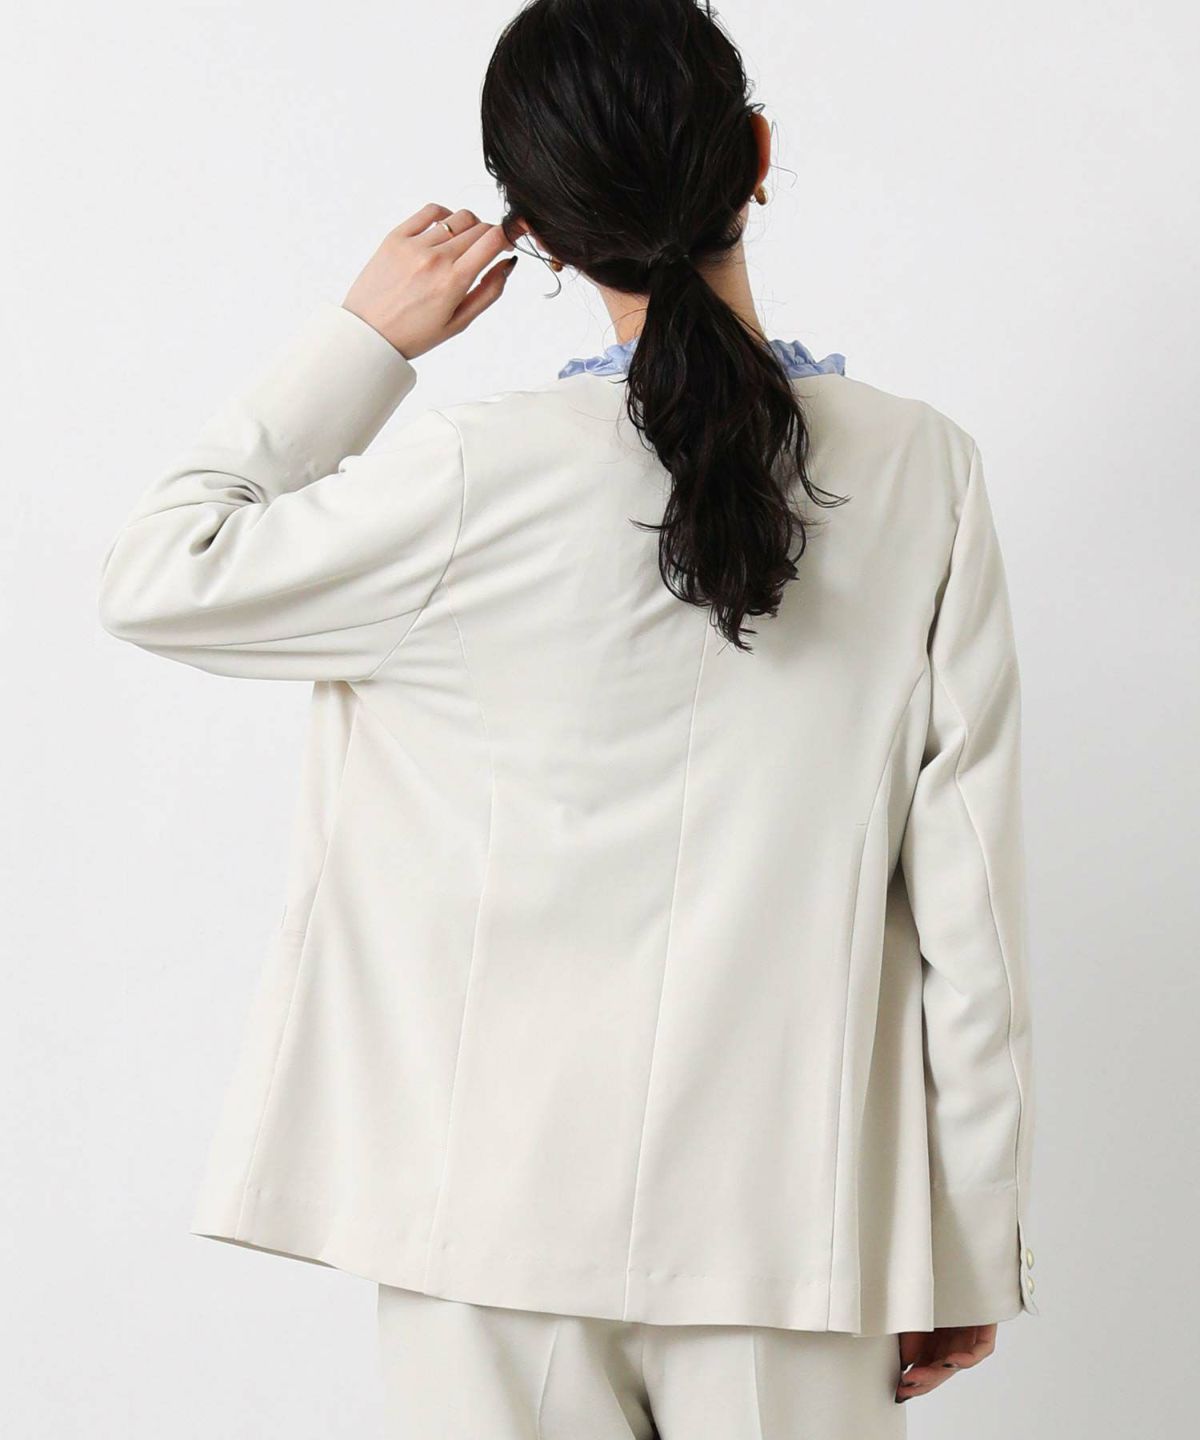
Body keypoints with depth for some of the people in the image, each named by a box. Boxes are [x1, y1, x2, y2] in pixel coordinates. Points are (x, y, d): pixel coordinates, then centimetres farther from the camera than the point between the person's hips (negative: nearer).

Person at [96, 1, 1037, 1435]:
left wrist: (364, 336, 5)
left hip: (509, 1207, -1)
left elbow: (159, 576, 0)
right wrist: (973, 1244, 7)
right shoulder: (922, 472, -4)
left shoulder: (488, 478, -12)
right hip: (791, 1207, 2)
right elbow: (968, 895, -2)